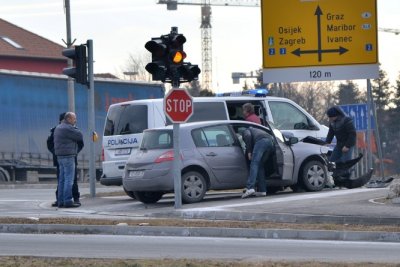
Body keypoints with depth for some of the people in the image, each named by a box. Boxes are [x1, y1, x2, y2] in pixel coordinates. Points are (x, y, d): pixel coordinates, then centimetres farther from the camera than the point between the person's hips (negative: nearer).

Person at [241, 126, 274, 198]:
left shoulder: (245, 131, 25)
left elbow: (248, 136, -2)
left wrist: (249, 151, -1)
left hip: (261, 141, -7)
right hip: (270, 142, 7)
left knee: (254, 164, -13)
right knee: (260, 165, 15)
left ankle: (250, 188, -27)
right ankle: (262, 190, 10)